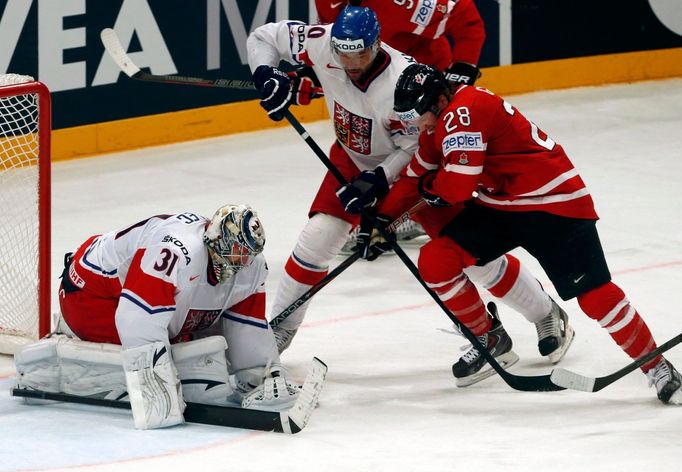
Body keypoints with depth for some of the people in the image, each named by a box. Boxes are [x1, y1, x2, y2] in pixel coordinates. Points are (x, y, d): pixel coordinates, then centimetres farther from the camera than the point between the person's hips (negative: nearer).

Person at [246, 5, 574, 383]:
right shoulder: (322, 46, -24)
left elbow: (419, 148, -27)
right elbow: (263, 38, -9)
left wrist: (377, 181, -35)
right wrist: (267, 77, -26)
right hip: (355, 159, 4)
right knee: (318, 235, -10)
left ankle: (548, 316, 15)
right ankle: (280, 328, 6)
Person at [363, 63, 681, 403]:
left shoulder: (465, 110, -24)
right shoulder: (439, 123, 7)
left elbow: (457, 185, -28)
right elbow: (416, 175, 20)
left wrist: (428, 186, -6)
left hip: (554, 203, -9)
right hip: (498, 206, 9)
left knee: (594, 295, -14)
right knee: (435, 260, -6)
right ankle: (488, 340, 12)